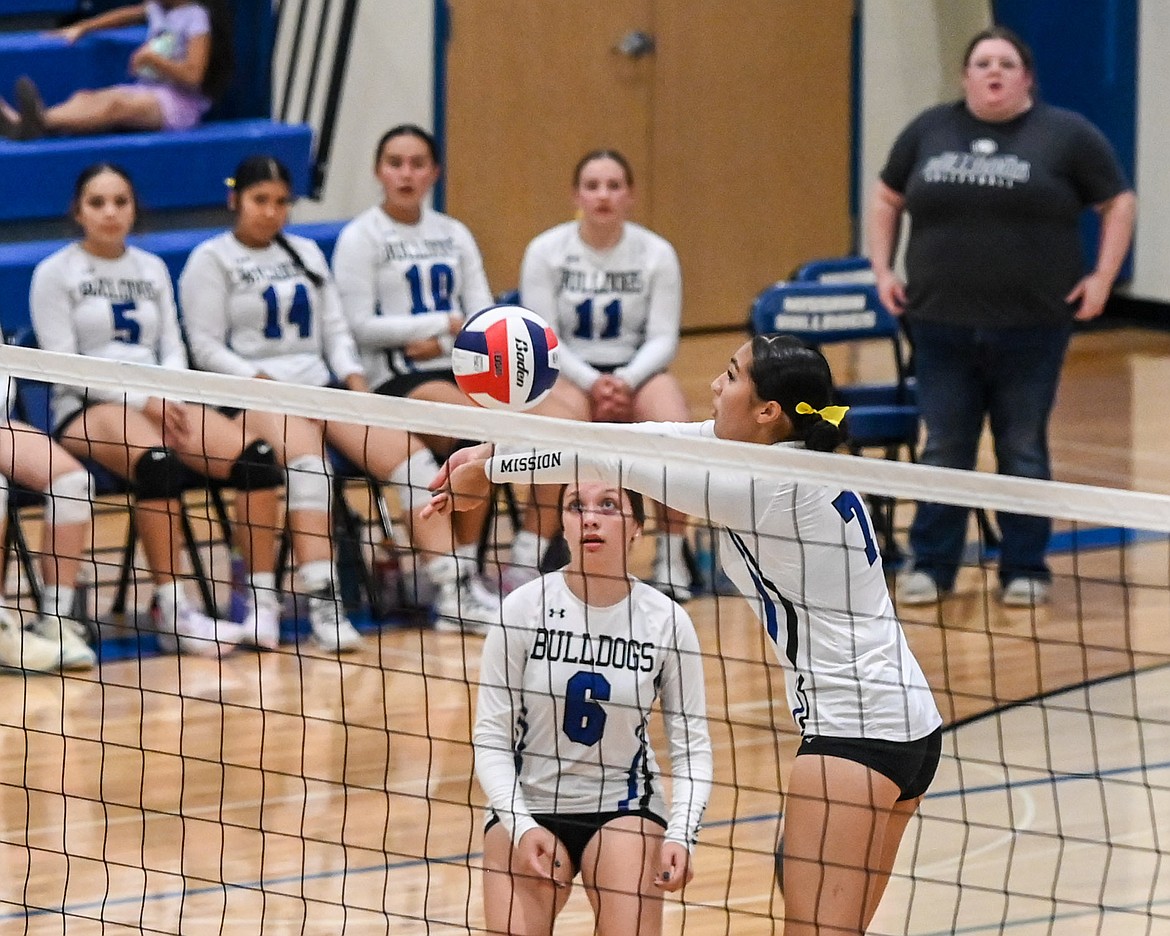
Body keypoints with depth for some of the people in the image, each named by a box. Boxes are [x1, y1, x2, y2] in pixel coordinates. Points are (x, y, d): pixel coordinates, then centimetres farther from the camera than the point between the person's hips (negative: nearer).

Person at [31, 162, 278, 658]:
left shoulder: (152, 269, 18)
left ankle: (264, 605, -21)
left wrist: (172, 401, -9)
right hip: (86, 408, -5)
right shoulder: (55, 273, 2)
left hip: (158, 402, 5)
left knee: (256, 455, -22)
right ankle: (173, 612, -35)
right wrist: (142, 402, -15)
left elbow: (173, 348, 14)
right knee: (157, 463, -39)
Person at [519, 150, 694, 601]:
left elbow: (663, 338, -1)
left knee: (674, 423, -31)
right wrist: (591, 383, -22)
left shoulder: (656, 253, 2)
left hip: (636, 374, 2)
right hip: (567, 375, -2)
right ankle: (530, 551, -29)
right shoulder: (545, 251, -2)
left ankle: (671, 556, -20)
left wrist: (626, 381, -20)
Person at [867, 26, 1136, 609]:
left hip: (1031, 326, -2)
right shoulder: (928, 132, 8)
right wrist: (883, 271, 10)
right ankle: (931, 565, 14)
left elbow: (1118, 204, 4)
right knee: (943, 450, 6)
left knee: (1023, 450, 5)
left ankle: (1025, 569, 13)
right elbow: (886, 201, 19)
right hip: (943, 325, 2)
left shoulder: (1066, 135, 0)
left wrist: (1102, 277, -4)